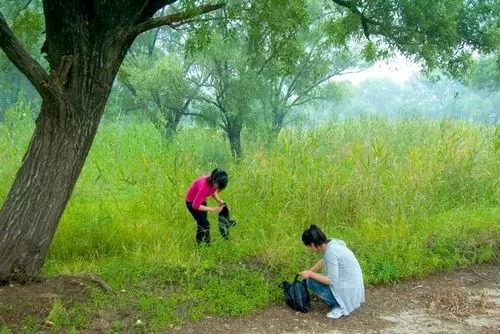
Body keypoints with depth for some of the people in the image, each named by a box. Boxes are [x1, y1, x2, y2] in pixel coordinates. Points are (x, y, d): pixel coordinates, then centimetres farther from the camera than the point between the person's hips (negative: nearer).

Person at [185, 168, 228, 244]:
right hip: (192, 202, -7)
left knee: (202, 224, 16)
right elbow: (196, 206, -35)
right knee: (205, 225, -10)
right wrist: (213, 209, -32)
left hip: (201, 200, 7)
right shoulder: (204, 186, -40)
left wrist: (218, 200, -13)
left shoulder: (213, 182, -19)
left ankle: (199, 243, 33)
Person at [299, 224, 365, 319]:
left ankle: (339, 306, -4)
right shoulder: (331, 244, 1)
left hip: (348, 292, -9)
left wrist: (310, 274, -14)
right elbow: (324, 261, 21)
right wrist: (308, 272, 18)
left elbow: (332, 281, -23)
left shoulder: (330, 252, -25)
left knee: (311, 282, -9)